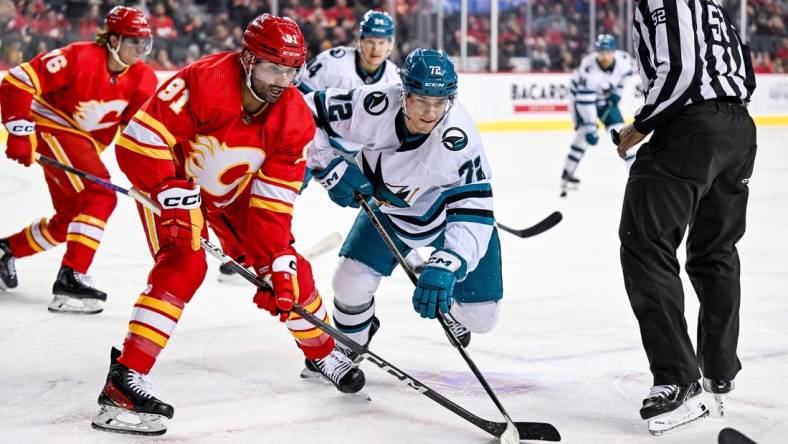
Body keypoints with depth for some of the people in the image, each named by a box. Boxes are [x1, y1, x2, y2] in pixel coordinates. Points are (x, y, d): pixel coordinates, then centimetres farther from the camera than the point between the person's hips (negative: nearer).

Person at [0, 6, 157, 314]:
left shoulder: (142, 79, -5)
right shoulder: (79, 58, -24)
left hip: (86, 144, 8)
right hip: (53, 128, -8)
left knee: (70, 219, 16)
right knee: (100, 197, -24)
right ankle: (71, 276, -26)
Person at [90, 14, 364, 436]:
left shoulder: (295, 119, -18)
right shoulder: (202, 82, -35)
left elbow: (273, 200, -15)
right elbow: (138, 141, -34)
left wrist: (277, 263, -21)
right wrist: (171, 194, -41)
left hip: (235, 191, 6)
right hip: (172, 181, -5)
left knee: (291, 270, 4)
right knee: (184, 266, -26)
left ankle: (322, 353, 30)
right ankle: (124, 380, -27)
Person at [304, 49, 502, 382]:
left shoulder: (458, 137, -38)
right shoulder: (374, 105, -32)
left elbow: (472, 212, -41)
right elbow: (309, 115, -18)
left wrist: (444, 268, -54)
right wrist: (331, 168, -27)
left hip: (450, 207, -2)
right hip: (387, 203, 2)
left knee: (481, 316, -3)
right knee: (352, 279, -14)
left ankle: (451, 312, 37)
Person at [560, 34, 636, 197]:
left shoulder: (623, 59, -23)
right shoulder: (588, 69, -37)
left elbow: (627, 71, 4)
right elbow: (585, 100, -36)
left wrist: (617, 89, -4)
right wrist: (589, 127, -37)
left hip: (606, 98, 4)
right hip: (582, 96, -4)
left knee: (620, 131, -3)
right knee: (584, 134, -18)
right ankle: (567, 174, -7)